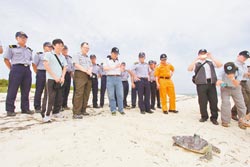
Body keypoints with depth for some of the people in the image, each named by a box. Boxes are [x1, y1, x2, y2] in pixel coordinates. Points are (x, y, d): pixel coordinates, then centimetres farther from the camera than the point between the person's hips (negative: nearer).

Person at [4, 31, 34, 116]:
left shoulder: (29, 50, 17)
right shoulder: (11, 47, 4)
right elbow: (6, 59, 4)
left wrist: (27, 67, 11)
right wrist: (12, 69, 0)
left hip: (27, 70, 5)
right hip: (17, 69, -4)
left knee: (26, 91, 6)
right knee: (12, 90, -3)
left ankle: (25, 108, 13)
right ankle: (10, 109, 5)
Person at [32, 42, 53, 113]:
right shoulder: (39, 54, 3)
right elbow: (34, 65, 3)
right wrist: (37, 73, 2)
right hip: (41, 73, -4)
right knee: (39, 90, 1)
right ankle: (37, 107, 10)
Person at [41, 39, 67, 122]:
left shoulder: (62, 57, 17)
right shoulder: (48, 54, 1)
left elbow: (64, 67, 13)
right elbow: (46, 66, -8)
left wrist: (62, 77, -2)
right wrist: (55, 77, -12)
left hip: (60, 80, 6)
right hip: (51, 79, -6)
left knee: (59, 98, 9)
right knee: (49, 98, -9)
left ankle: (56, 112, 23)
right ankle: (46, 115, -1)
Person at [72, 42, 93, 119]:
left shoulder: (88, 58, 26)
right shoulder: (77, 56, 5)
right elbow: (77, 65, -8)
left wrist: (90, 71, -2)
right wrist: (86, 71, -11)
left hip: (88, 76, 7)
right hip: (80, 75, -7)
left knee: (86, 94, 4)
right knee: (79, 93, -13)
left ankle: (83, 110, 13)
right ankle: (76, 113, -10)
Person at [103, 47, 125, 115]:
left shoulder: (118, 60, 19)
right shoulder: (107, 59, 7)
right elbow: (105, 68, -8)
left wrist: (120, 67, 1)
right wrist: (114, 67, -11)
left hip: (118, 78, 3)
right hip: (110, 78, -3)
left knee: (120, 95, 0)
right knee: (111, 95, -1)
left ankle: (121, 109, 9)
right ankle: (113, 110, 9)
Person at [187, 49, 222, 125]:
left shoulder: (210, 62, 15)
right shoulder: (196, 63, 6)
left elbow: (220, 65, 0)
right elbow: (189, 69, -11)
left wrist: (211, 57, -5)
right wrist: (196, 59, -15)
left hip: (211, 83, 3)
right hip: (201, 84, -2)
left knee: (214, 101, 4)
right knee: (202, 101, 2)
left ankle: (214, 118, 17)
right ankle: (204, 116, 17)